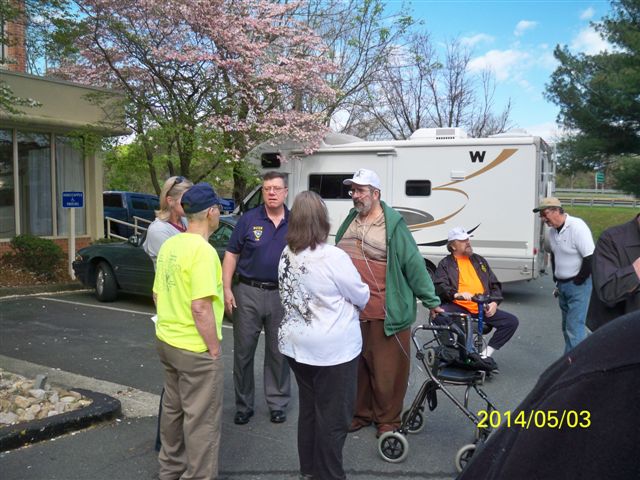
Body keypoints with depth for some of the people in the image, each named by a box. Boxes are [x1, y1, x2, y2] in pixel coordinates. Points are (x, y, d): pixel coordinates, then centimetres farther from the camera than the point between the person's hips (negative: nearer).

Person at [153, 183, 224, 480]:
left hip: (166, 340, 9)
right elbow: (200, 308, -26)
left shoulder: (169, 245, 5)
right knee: (201, 419, 5)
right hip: (196, 348, -9)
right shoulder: (203, 250, -22)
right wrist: (215, 348, -16)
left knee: (173, 408, 23)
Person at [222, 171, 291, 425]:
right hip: (249, 292, -1)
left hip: (282, 295, 1)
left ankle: (278, 403, 26)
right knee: (243, 351, 7)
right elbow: (231, 254, 0)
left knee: (278, 352, 11)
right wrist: (227, 289, -7)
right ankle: (243, 405, 22)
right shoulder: (249, 219, -2)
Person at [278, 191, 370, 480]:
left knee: (308, 408, 21)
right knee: (333, 415, 7)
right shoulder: (332, 257, -21)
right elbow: (362, 297, -9)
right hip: (333, 348, -7)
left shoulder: (286, 255, -1)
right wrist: (346, 302, 13)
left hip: (297, 344, 7)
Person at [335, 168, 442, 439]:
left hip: (385, 315, -5)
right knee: (356, 367, 16)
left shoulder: (392, 225, -8)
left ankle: (387, 419, 24)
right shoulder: (349, 222, 11)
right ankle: (360, 413, 34)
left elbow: (414, 265, -7)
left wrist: (432, 302, -6)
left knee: (386, 370, 5)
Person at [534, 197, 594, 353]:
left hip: (578, 286, -8)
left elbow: (591, 258, -22)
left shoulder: (577, 227, -19)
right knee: (567, 326, 16)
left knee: (574, 327, -11)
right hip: (562, 286, 8)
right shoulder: (552, 231, 5)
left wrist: (578, 282, -15)